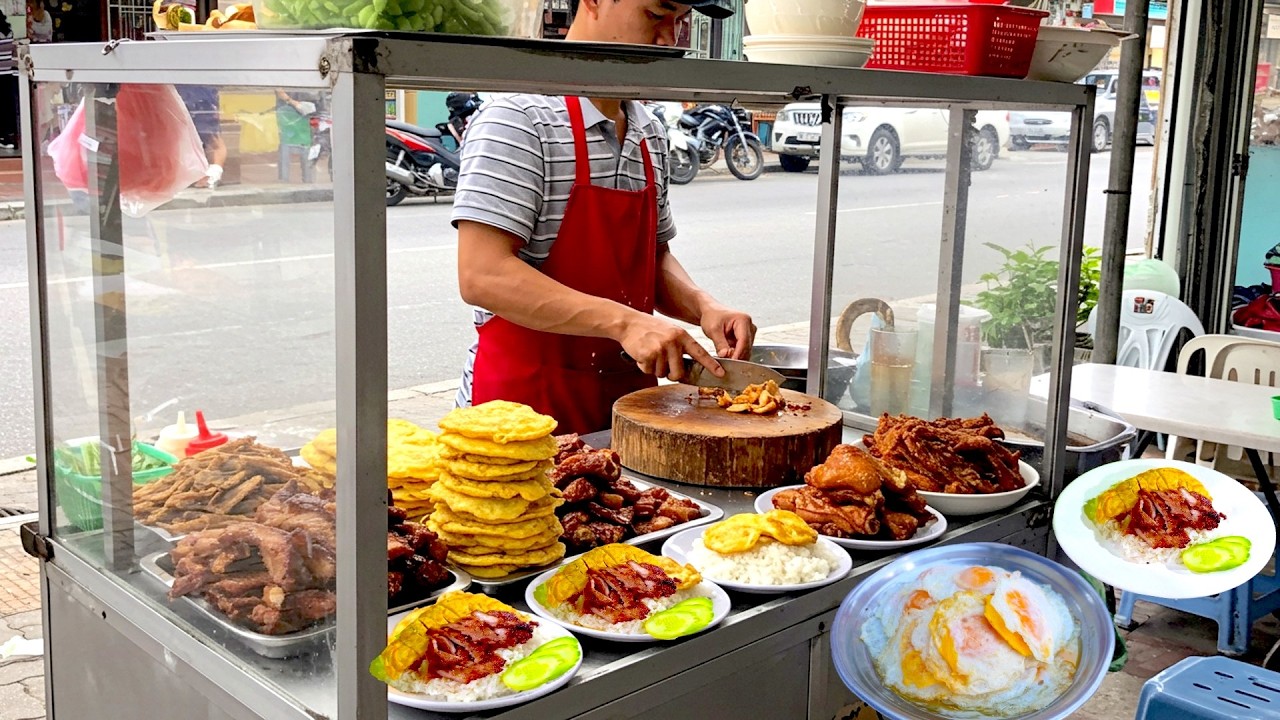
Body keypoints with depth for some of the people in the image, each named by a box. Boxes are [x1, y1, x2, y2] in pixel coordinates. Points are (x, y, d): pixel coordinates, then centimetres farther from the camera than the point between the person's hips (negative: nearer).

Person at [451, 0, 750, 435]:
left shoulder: (649, 135, 10)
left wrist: (703, 307, -2)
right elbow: (481, 276, -23)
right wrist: (623, 321, -29)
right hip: (525, 398, -7)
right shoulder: (520, 118, -14)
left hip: (628, 396, 7)